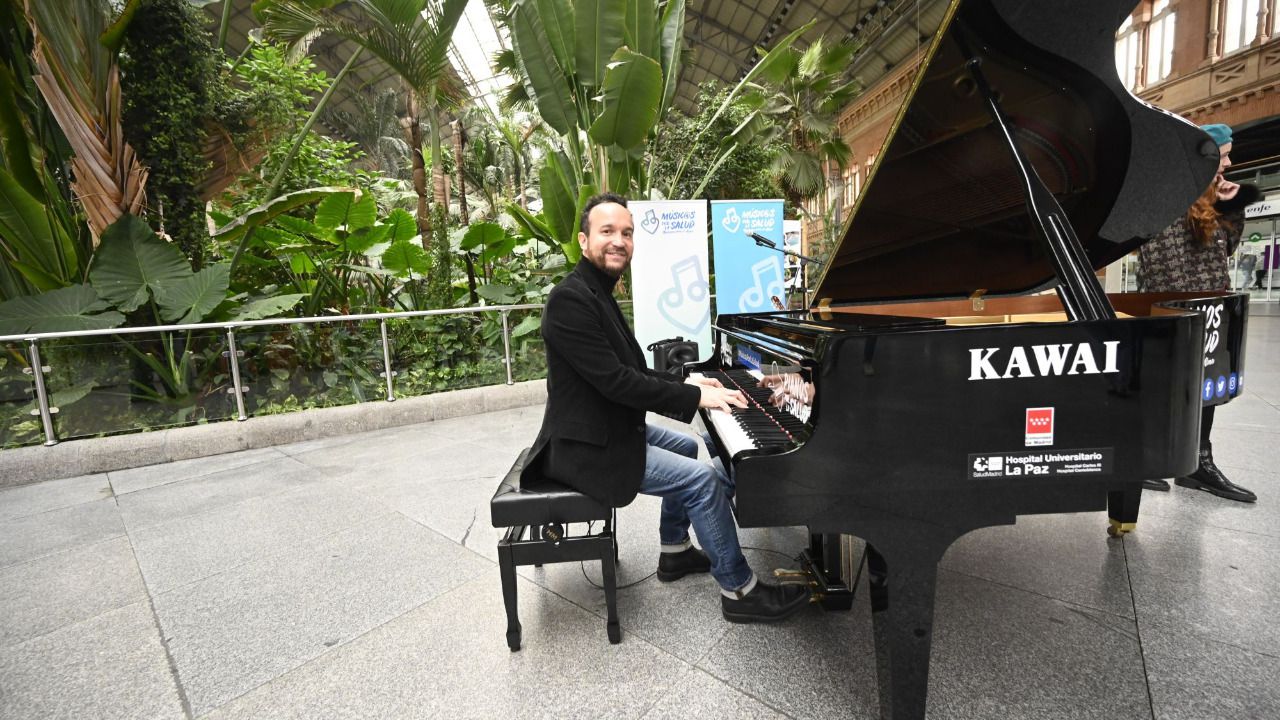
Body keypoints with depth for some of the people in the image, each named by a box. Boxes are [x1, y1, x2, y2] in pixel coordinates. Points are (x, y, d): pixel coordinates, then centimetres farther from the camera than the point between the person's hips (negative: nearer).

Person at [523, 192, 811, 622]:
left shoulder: (598, 293, 11)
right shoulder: (571, 299, -21)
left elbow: (632, 369, 14)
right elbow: (614, 380, -27)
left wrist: (686, 385, 4)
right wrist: (695, 397, -21)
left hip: (609, 426, 11)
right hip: (587, 446, -11)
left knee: (687, 449, 25)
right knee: (706, 479, -13)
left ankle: (675, 552, 35)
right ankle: (740, 591, 7)